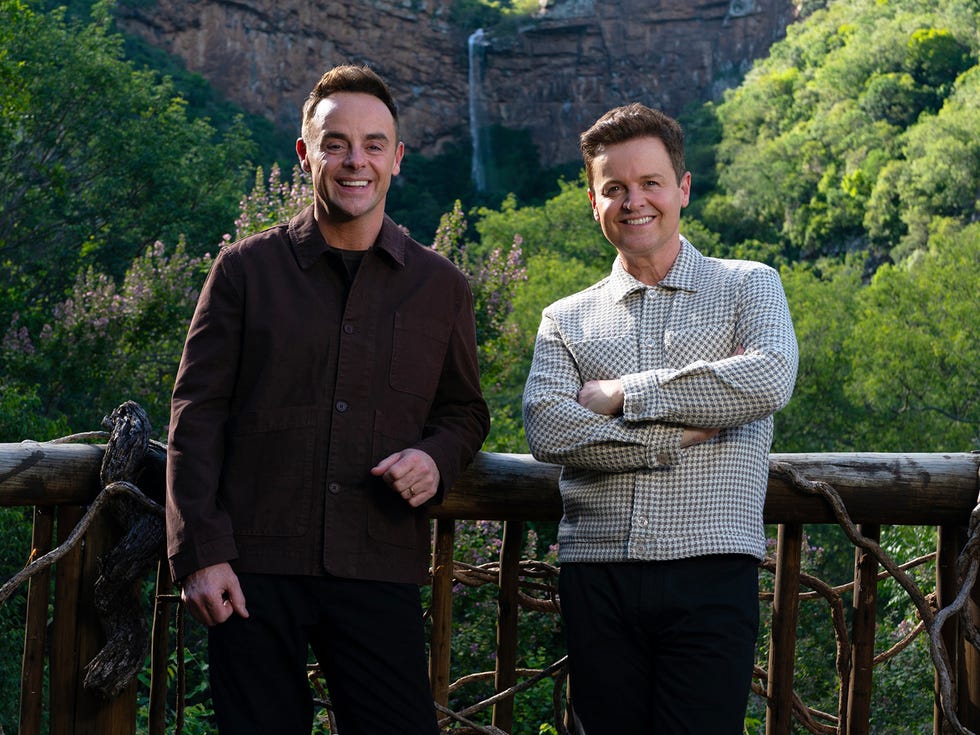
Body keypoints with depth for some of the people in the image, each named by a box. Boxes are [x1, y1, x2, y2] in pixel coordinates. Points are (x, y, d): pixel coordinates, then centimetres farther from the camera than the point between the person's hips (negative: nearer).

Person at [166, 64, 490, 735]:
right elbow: (197, 414, 3)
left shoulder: (441, 287, 10)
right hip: (255, 567, -1)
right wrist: (200, 552, -5)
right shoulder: (247, 269, 5)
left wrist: (436, 457, -4)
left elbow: (465, 409, 20)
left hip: (381, 571, 1)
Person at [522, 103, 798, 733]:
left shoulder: (748, 286, 10)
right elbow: (547, 429, -3)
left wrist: (621, 393, -5)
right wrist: (686, 430, -9)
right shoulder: (566, 319, 15)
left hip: (709, 569, -2)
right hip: (595, 575, 3)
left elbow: (771, 379, -11)